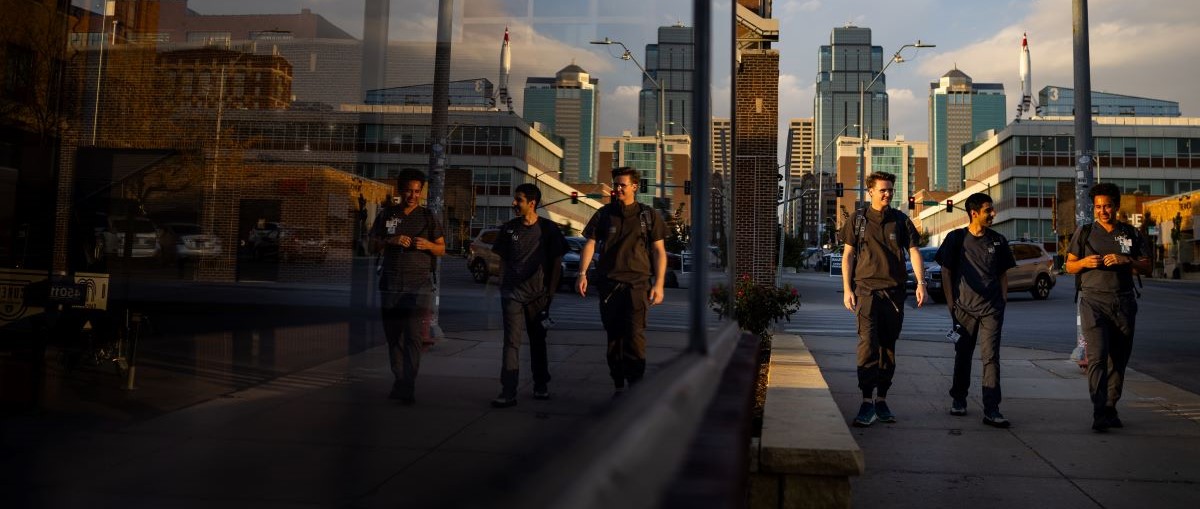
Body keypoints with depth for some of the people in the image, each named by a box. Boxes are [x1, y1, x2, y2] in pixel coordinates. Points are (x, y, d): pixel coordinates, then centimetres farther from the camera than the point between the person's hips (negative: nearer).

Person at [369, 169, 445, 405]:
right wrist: (391, 241, -9)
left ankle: (408, 387, -16)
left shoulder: (428, 217, 8)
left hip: (419, 282, -2)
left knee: (414, 336, -13)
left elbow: (442, 249, 10)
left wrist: (428, 245, -12)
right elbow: (373, 245, 10)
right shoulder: (386, 215, 11)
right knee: (393, 336, 5)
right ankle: (399, 382, 15)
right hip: (391, 282, 3)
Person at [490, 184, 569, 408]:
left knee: (538, 341, 12)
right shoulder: (508, 229, 6)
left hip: (538, 295, -1)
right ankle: (508, 392, -10)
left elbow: (557, 262, 1)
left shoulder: (548, 229, -1)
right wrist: (502, 287, 5)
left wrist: (551, 291, -3)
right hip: (513, 294, 1)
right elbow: (503, 260, 12)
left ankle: (541, 385, 27)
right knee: (512, 341, -8)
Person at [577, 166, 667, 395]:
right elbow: (590, 244, 7)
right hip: (608, 283, 2)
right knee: (613, 335, 6)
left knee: (635, 333, -14)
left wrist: (659, 284, -2)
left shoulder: (648, 215, 8)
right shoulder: (604, 214, 12)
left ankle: (636, 383, -10)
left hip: (637, 282, -2)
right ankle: (618, 385, 14)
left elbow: (659, 251, 6)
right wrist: (582, 274, -7)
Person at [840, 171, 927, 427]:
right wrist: (847, 289, -1)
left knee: (888, 346, 7)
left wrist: (921, 283, -7)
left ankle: (882, 399, 17)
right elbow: (847, 255, 7)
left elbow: (913, 252, 6)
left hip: (894, 291, 3)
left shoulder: (901, 220, 10)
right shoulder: (858, 219, 6)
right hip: (866, 288, -3)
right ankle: (867, 401, -13)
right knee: (868, 343, -14)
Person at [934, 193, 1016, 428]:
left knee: (991, 357, -6)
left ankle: (991, 410, -8)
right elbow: (946, 271, 4)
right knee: (963, 355, 9)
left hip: (992, 308, 1)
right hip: (964, 307, -1)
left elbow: (1003, 273, 17)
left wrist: (1003, 299, 7)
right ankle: (958, 399, 27)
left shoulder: (998, 241, 9)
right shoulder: (956, 238, 2)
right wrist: (951, 302, -1)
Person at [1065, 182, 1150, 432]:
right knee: (1097, 356, -14)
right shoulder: (1084, 232, 6)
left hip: (1123, 302, 3)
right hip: (1093, 301, -2)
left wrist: (1126, 260, -9)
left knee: (1118, 359, 5)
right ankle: (1099, 414, -18)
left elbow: (1147, 267, 9)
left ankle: (1110, 409, 16)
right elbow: (1070, 266, 10)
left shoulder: (1130, 233, 10)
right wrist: (1085, 262, -11)